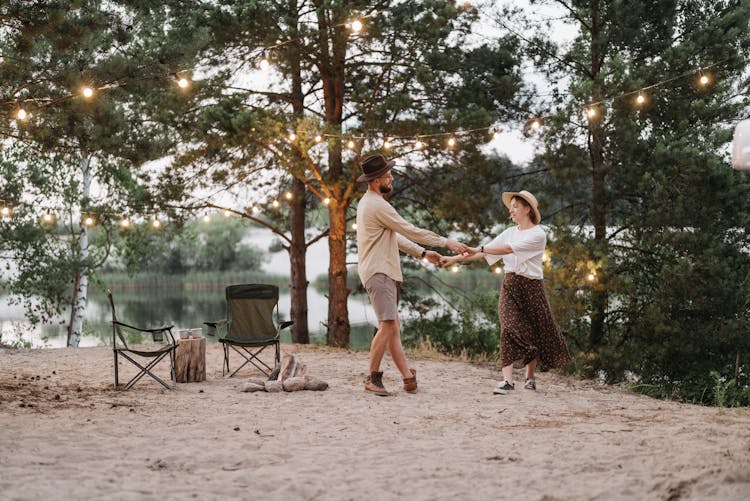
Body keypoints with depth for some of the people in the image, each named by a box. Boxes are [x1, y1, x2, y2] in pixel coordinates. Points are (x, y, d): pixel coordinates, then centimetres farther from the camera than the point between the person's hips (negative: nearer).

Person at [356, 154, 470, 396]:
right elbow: (411, 231, -13)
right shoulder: (377, 205, -14)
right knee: (387, 325, -15)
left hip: (384, 273, 11)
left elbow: (395, 237, 25)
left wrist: (423, 253, 23)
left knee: (393, 328, 7)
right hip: (378, 273, -11)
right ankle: (373, 379, -9)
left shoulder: (368, 203, 20)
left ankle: (408, 377, 6)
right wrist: (446, 242, -7)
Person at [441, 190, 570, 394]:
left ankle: (530, 377, 28)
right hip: (510, 285, 4)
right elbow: (486, 251, 5)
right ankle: (507, 380, -21)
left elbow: (510, 249, -22)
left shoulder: (537, 235, -9)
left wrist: (479, 249, -29)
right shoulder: (510, 232, 10)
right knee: (509, 329, -14)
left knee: (534, 333, 6)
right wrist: (454, 259, -3)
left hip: (531, 286, -3)